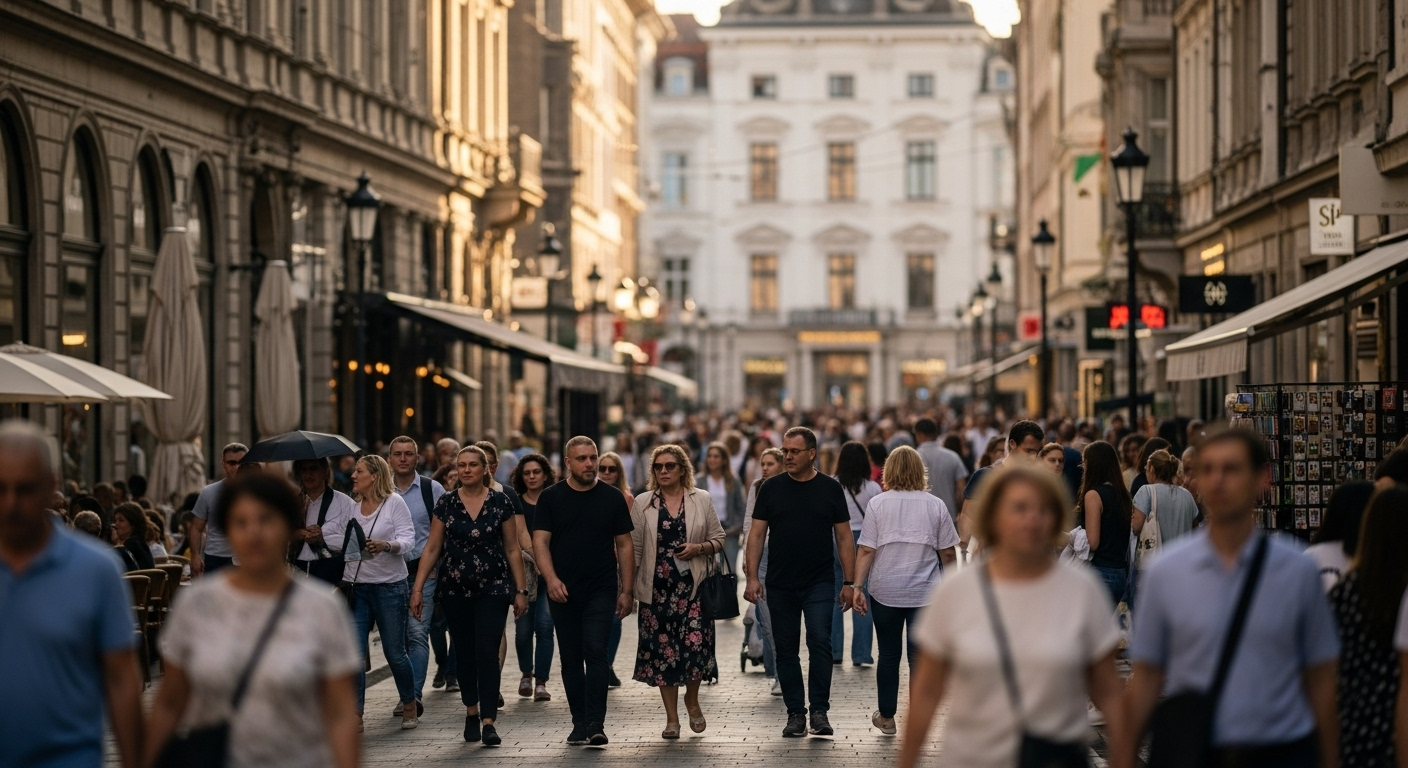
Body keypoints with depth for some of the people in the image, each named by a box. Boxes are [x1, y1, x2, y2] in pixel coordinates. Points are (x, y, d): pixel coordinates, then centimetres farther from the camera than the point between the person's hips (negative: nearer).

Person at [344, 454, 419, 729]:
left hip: (390, 585, -3)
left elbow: (408, 538, -9)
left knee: (394, 652, 5)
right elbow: (342, 543, 14)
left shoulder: (394, 502, -3)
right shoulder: (351, 506, 8)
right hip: (356, 586, 3)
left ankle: (410, 705, 27)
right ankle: (355, 714, -3)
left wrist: (386, 545, -27)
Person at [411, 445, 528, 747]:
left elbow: (512, 549, 2)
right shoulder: (446, 504, 2)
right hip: (456, 591, 2)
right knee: (464, 653, 9)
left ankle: (488, 722, -12)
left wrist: (521, 590, 0)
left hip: (493, 589, -2)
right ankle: (471, 712, 26)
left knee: (487, 652, -11)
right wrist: (418, 588, -2)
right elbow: (432, 549, 4)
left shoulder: (501, 503, -1)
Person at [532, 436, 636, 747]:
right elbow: (540, 541, -2)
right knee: (571, 659, 7)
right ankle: (579, 724, 15)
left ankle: (595, 725, -17)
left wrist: (626, 590, 1)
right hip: (563, 592, 1)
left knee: (596, 653, -13)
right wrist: (551, 578, -17)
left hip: (601, 592, -1)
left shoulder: (612, 498, 4)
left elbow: (624, 545, 6)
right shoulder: (551, 498, 3)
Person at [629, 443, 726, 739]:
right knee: (662, 651, 1)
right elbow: (634, 548, 7)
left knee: (695, 644, -11)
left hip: (693, 586, -1)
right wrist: (628, 587, 2)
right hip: (657, 589, 1)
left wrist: (700, 548, -10)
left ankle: (692, 699, 17)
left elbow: (719, 539, 10)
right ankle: (672, 718, 11)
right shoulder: (642, 504, 7)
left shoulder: (702, 500, 6)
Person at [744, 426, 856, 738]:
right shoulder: (771, 488, 3)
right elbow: (757, 535, 3)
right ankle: (795, 713, 13)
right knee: (786, 650, 5)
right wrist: (752, 577, -6)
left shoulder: (830, 489, 2)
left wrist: (849, 582, -2)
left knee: (820, 643, -12)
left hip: (819, 584, -2)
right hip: (780, 585, 2)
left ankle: (819, 711, -6)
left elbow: (844, 538, 4)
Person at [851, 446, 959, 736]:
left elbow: (866, 551, -6)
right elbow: (948, 553, 3)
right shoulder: (935, 505, 0)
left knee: (888, 655, 13)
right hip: (925, 592, 0)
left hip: (885, 591, 0)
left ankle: (886, 717, 22)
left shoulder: (878, 504, -3)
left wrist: (858, 586, -3)